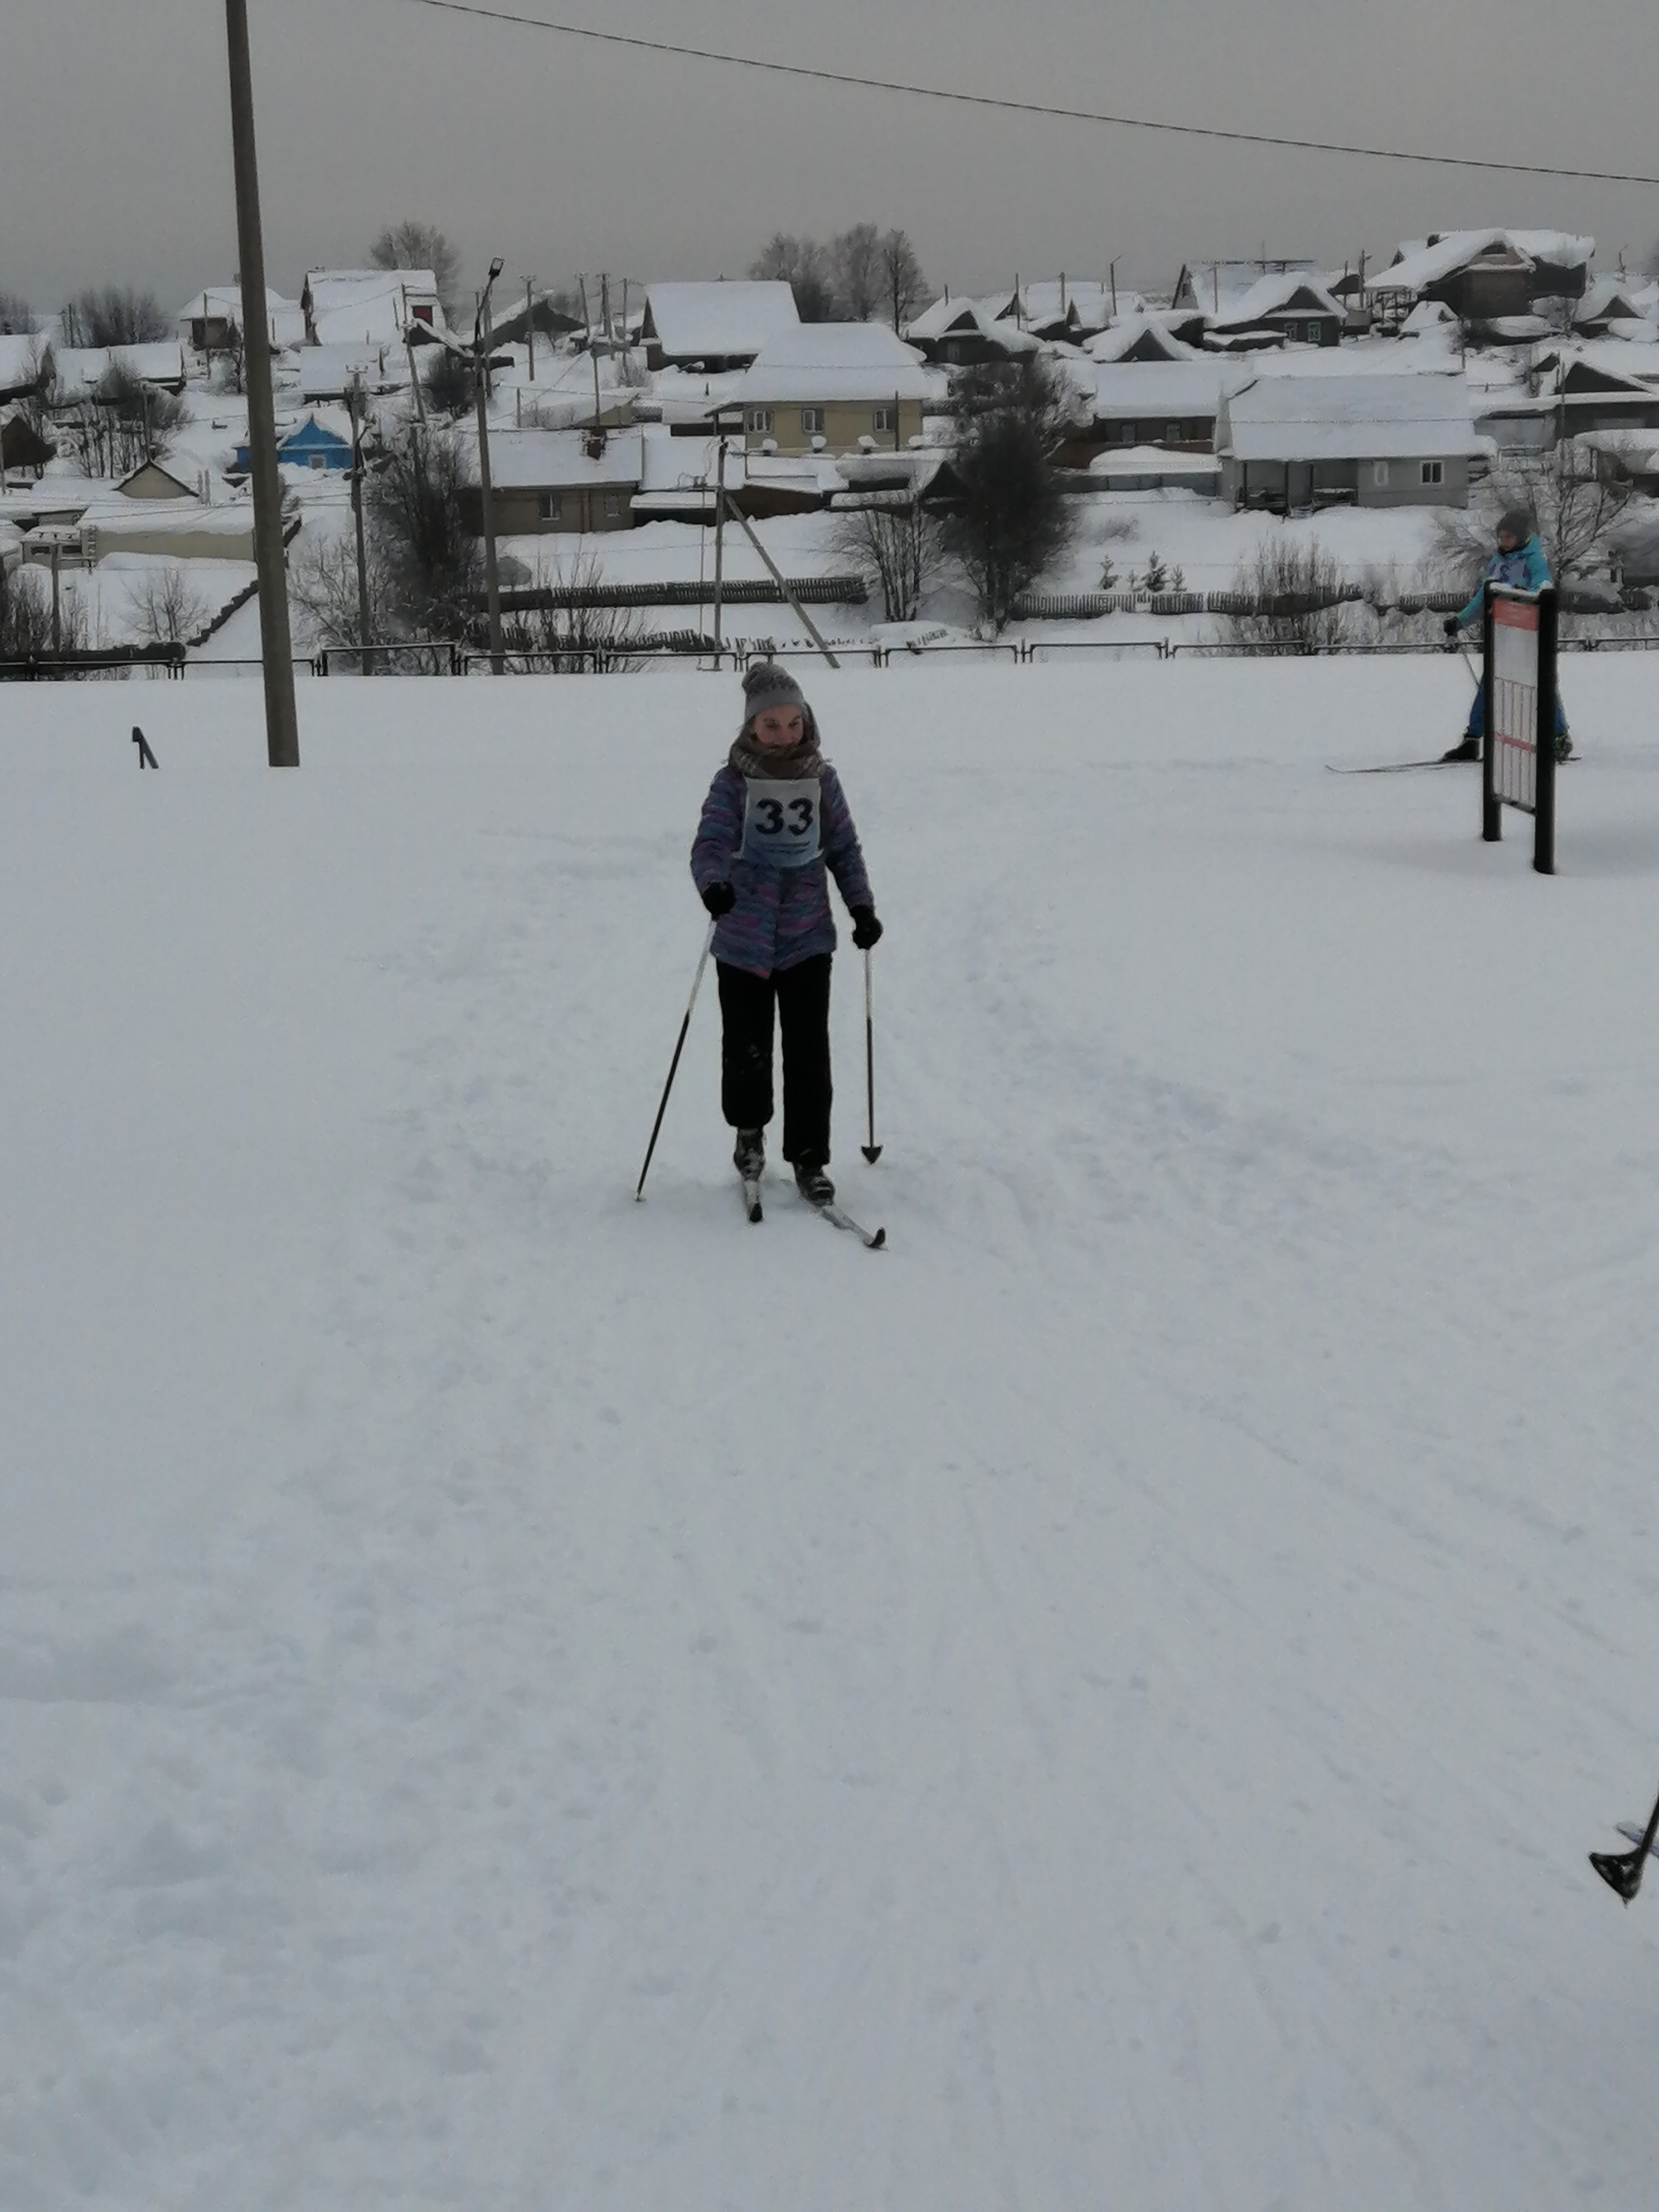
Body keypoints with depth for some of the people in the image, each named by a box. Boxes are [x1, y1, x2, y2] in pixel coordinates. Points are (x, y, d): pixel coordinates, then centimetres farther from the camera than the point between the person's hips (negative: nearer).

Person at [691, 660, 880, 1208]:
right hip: (743, 941, -1)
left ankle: (809, 1160, 7)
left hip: (807, 940, 1)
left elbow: (844, 849, 11)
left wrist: (862, 905, 0)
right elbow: (710, 844, -17)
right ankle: (749, 1129, 37)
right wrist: (714, 885, -38)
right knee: (746, 1049, 8)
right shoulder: (732, 784, -6)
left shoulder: (821, 780, 3)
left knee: (809, 1052, -2)